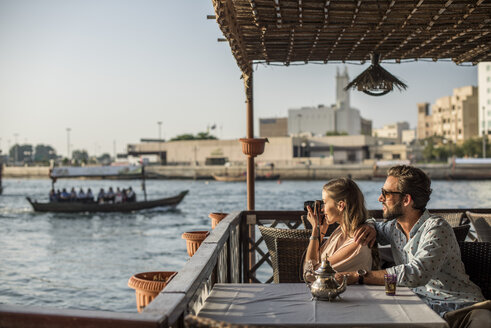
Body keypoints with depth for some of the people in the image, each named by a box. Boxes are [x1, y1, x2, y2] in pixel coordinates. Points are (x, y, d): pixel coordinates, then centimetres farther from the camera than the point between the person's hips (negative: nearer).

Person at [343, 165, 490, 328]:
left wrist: (359, 276, -26)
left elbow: (416, 274, -27)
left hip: (462, 310, -6)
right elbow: (375, 226, 33)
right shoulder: (394, 226, 9)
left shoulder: (436, 228, -13)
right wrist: (370, 229, 7)